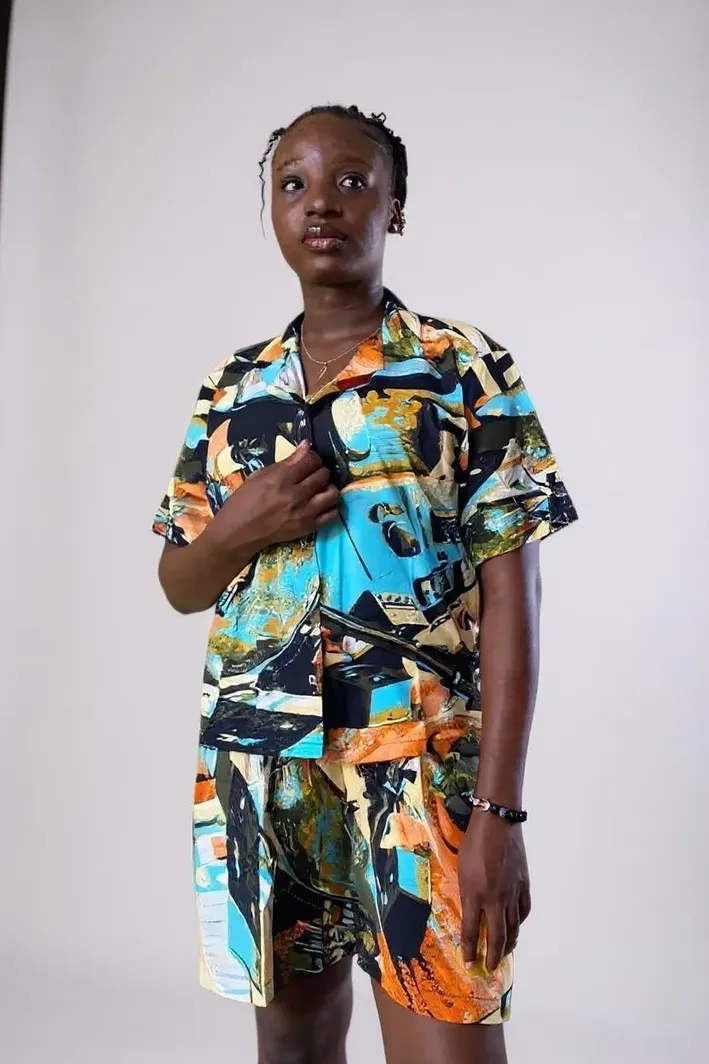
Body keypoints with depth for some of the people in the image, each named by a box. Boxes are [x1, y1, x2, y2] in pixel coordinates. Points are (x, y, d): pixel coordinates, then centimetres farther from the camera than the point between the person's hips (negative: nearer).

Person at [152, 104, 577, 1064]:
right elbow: (180, 586, 15)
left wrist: (499, 809, -14)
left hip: (425, 773, -4)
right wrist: (240, 529, -8)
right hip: (255, 775, 4)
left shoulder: (467, 371, -2)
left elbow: (510, 600, -7)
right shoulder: (231, 391, 10)